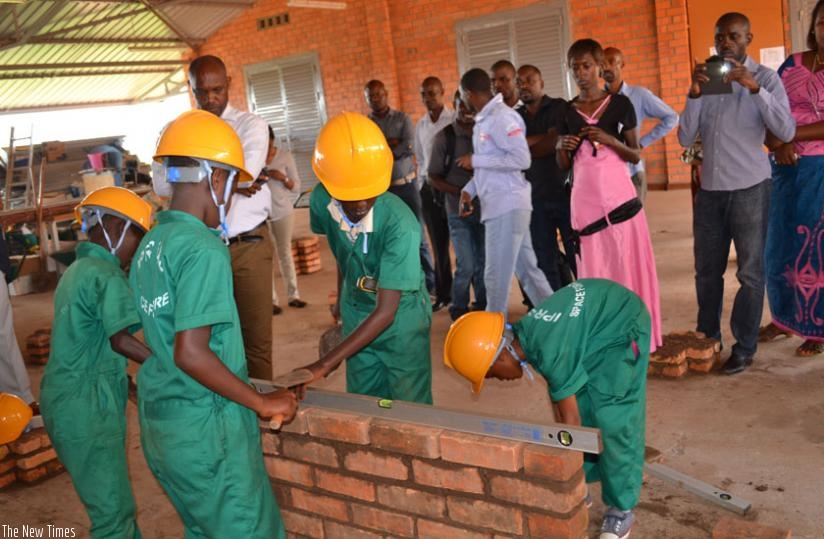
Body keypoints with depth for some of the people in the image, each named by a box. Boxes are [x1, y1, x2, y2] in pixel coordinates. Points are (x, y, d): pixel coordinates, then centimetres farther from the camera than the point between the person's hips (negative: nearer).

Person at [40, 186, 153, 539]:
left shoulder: (78, 270, 14)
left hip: (70, 398, 10)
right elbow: (121, 339, -29)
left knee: (111, 495, 22)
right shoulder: (106, 275, -16)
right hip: (87, 407, -10)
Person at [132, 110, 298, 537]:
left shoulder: (150, 244, 6)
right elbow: (191, 354, -24)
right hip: (205, 428, -8)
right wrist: (262, 402, -15)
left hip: (159, 420, 9)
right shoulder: (203, 249, -19)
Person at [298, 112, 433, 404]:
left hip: (400, 316, -4)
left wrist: (324, 364, -34)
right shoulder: (321, 201, -19)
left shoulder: (399, 223, -34)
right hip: (355, 314, 4)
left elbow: (385, 312, -31)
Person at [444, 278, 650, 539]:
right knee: (580, 404, 6)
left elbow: (571, 419, -26)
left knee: (612, 419, -10)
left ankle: (621, 507, 3)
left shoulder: (551, 349, -35)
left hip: (621, 326, -8)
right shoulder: (524, 335, -10)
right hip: (593, 317, 8)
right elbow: (562, 407, 1)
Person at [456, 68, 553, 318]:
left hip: (507, 205, -9)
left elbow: (521, 159, -21)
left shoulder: (502, 116, -14)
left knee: (497, 275, -2)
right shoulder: (484, 119, 13)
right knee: (527, 269, 14)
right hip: (499, 205, 9)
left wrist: (475, 160, -16)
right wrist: (469, 190, 4)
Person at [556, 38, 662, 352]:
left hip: (619, 195, -2)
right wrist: (562, 147, -10)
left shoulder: (620, 104, 2)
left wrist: (609, 140, -15)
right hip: (585, 198, 2)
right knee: (594, 269, 4)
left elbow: (636, 156, 2)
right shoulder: (566, 111, 8)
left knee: (627, 265, -3)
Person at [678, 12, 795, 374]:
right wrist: (694, 94, -12)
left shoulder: (765, 77, -3)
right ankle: (708, 337, 27)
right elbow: (686, 138, 1)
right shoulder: (705, 80, 9)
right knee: (706, 269, 12)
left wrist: (754, 88, -24)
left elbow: (786, 131, -16)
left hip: (749, 188, -4)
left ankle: (744, 348, 13)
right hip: (709, 189, 4)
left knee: (750, 272, 2)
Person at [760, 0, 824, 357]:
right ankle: (785, 317, 26)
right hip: (785, 169, 4)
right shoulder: (793, 64, 7)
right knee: (780, 244, 10)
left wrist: (789, 135, -16)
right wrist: (779, 143, -14)